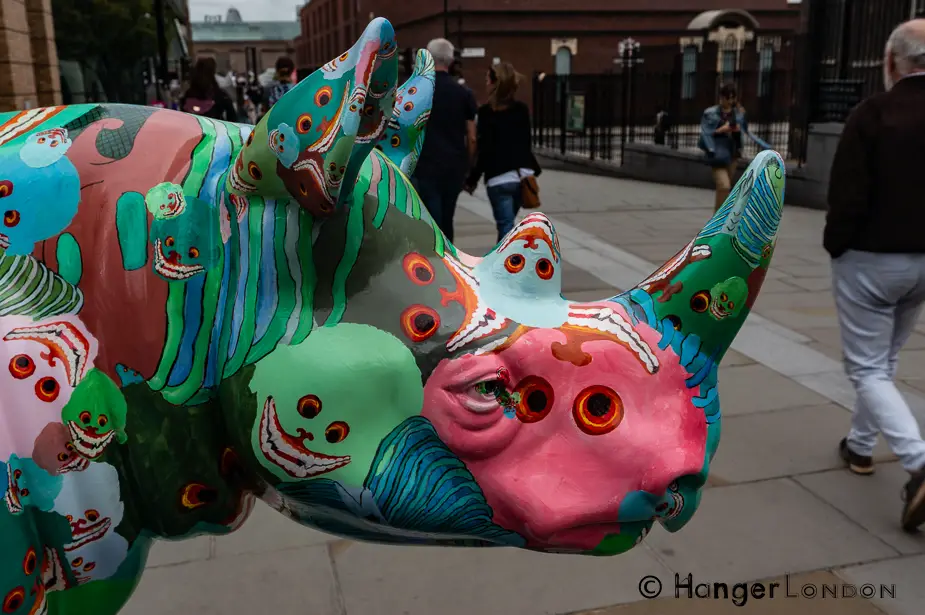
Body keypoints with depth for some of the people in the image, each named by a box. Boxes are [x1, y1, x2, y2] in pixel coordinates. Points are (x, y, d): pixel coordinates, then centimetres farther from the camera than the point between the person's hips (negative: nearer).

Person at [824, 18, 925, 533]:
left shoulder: (872, 115, -16)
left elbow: (848, 196, -18)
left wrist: (836, 246, -1)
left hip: (870, 260, -6)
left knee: (868, 368, 2)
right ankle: (860, 446, 35)